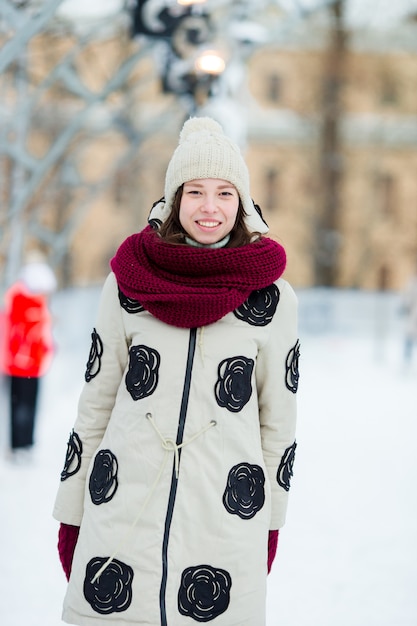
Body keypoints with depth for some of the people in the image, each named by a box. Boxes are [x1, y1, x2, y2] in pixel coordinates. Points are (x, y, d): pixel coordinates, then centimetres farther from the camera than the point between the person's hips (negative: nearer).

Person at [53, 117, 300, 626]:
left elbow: (278, 420, 8)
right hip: (122, 507, 1)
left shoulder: (273, 296, 1)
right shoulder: (129, 279, 2)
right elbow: (95, 401, 8)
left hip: (225, 521, 0)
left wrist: (269, 522, 11)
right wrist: (72, 515, 9)